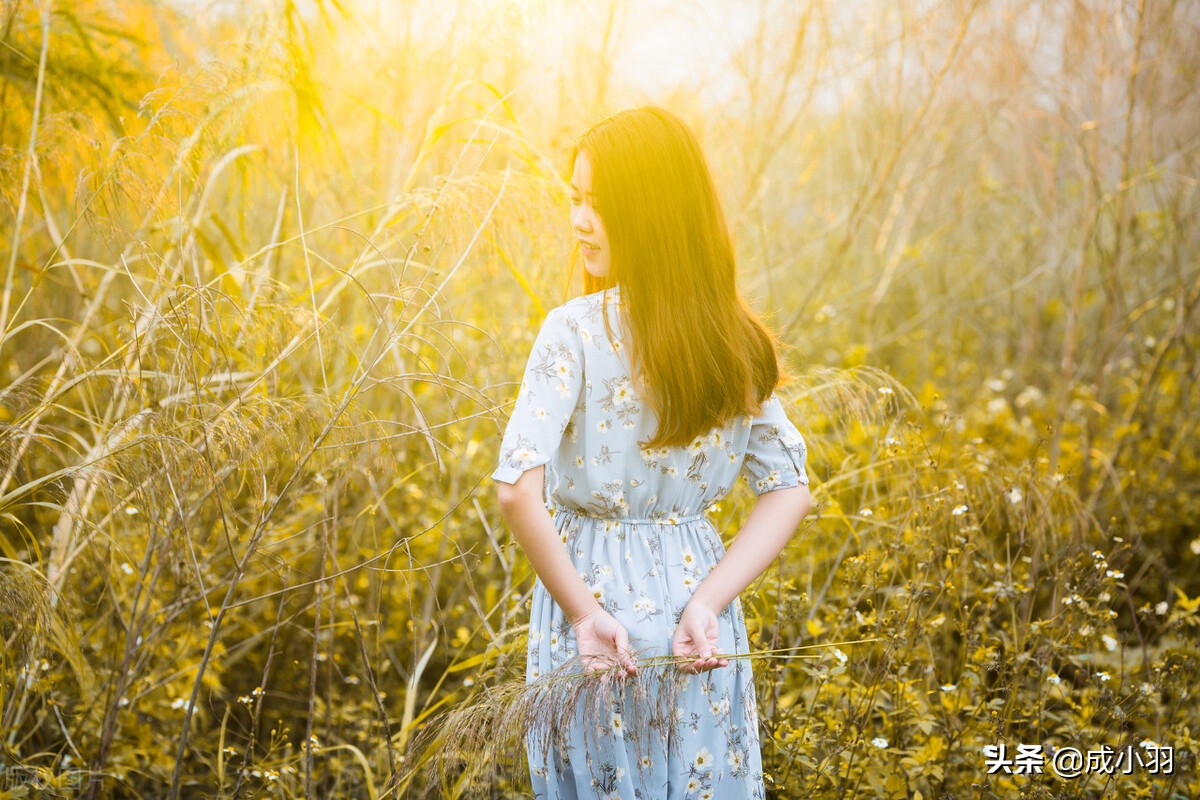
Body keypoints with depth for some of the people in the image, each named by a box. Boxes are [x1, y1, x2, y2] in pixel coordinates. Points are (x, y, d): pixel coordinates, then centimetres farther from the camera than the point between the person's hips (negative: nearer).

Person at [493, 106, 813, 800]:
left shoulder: (576, 331, -15)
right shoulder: (735, 337, 0)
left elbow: (518, 490, -26)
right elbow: (790, 493, -1)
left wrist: (584, 611, -17)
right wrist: (706, 602, -8)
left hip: (597, 604, -4)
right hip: (695, 577, 4)